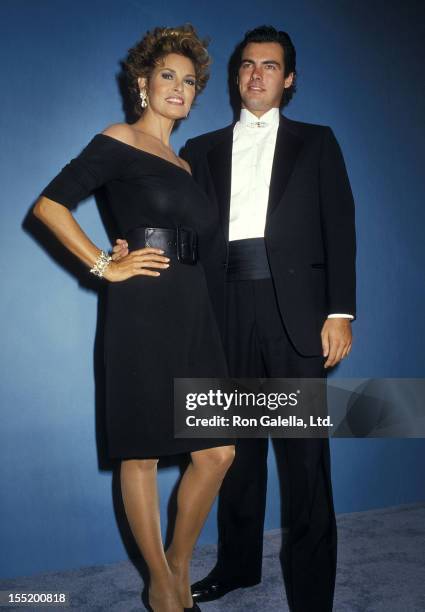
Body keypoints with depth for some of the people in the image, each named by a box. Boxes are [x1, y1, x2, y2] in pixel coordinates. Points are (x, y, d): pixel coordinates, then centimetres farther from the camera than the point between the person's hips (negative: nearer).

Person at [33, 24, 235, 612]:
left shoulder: (184, 164, 21)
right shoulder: (118, 142, 1)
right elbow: (49, 205, -9)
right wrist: (105, 266, -11)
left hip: (193, 310, 7)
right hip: (143, 310, -7)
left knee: (217, 452, 6)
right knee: (143, 453, 3)